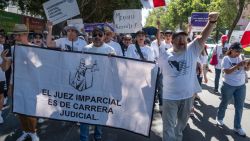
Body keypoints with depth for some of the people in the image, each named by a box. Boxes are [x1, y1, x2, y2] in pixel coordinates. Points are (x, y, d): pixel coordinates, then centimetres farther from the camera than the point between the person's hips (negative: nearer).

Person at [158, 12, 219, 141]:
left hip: (188, 96, 2)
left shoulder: (192, 50, -8)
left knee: (182, 123, 25)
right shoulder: (164, 56, -6)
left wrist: (212, 21, -35)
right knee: (169, 126, 5)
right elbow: (158, 72, 10)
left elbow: (203, 37, -22)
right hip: (170, 97, -2)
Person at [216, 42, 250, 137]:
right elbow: (227, 71, -24)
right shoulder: (226, 59, -12)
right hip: (228, 85, -5)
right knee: (224, 103, 15)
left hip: (241, 85, 5)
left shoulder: (240, 57, 3)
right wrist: (238, 65, -32)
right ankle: (219, 118, 39)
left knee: (239, 107, 9)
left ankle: (237, 127, 21)